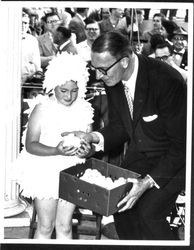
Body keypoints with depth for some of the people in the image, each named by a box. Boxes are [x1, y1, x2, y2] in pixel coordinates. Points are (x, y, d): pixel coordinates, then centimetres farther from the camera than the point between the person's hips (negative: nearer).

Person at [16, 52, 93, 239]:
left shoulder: (84, 109, 0)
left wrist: (86, 149, -17)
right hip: (45, 172, -3)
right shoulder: (43, 108, -11)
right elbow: (30, 145, -14)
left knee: (65, 226, 10)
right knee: (45, 227, 4)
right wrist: (57, 151, -29)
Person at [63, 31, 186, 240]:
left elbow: (181, 144, -26)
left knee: (149, 214, -18)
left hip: (174, 156, -6)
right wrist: (93, 138, -17)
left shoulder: (167, 80, -31)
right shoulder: (113, 80, -10)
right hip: (139, 152, 6)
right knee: (121, 208, 1)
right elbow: (118, 127, 3)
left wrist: (149, 182, -30)